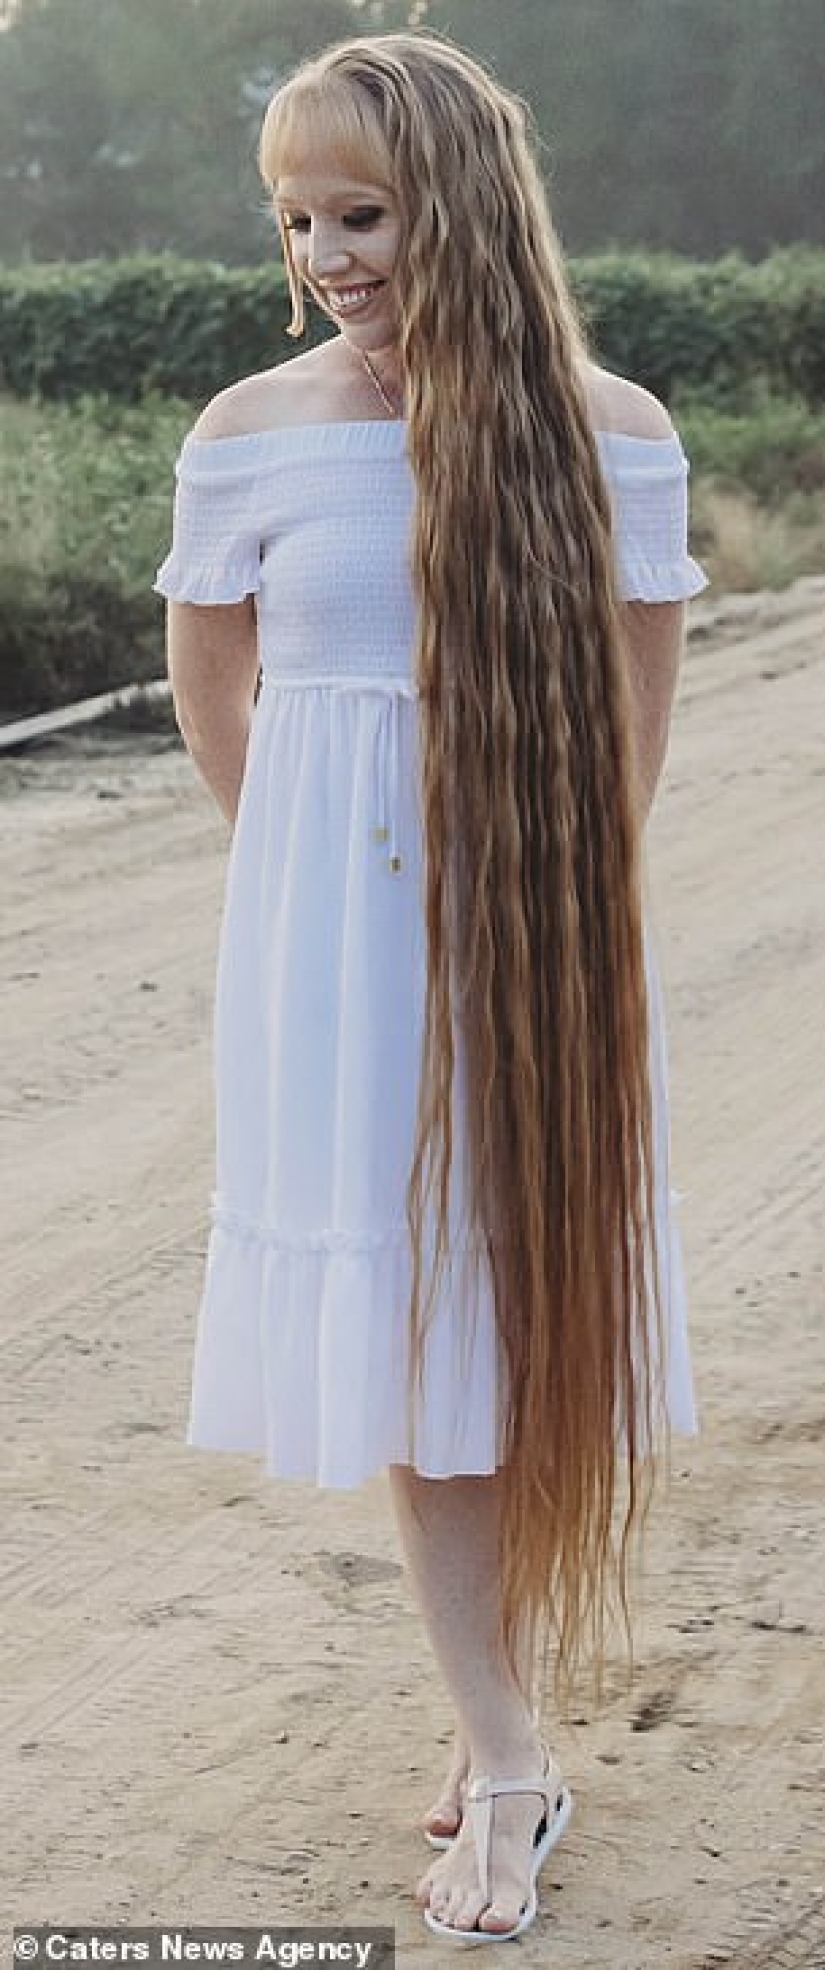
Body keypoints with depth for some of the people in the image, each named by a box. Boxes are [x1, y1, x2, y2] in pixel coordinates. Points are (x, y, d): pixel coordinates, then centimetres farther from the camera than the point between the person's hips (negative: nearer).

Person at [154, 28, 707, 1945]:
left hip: (547, 938, 0)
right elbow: (211, 691, 9)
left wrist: (557, 881, 10)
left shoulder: (610, 435, -4)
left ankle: (500, 1720, 22)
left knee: (538, 1313, 7)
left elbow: (634, 707, 8)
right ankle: (508, 1762, 10)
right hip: (341, 949, 0)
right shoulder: (250, 437, -4)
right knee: (402, 1332, 1)